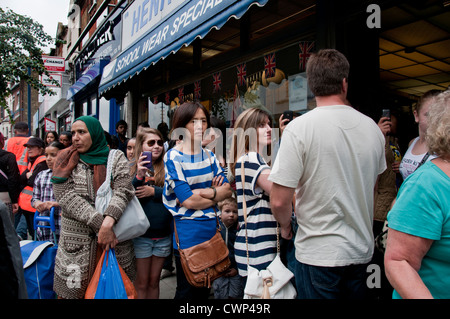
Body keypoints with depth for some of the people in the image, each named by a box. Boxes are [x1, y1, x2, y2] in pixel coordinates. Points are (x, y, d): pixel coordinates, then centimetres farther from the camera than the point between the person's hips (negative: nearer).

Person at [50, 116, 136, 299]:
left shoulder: (116, 158, 4)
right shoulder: (66, 161, 6)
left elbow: (123, 190, -9)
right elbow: (66, 196, -8)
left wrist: (108, 221, -27)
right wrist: (99, 225, -18)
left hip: (115, 239, 0)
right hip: (76, 246, 1)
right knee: (73, 289, 7)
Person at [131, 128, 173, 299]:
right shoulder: (132, 169, -3)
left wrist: (154, 191, -15)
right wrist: (139, 176, -24)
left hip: (164, 234, 2)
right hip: (141, 234, -2)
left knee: (154, 281, 17)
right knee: (141, 283, 10)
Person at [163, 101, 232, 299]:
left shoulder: (208, 155, 8)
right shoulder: (173, 157, -12)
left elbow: (227, 189, 1)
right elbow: (188, 201, -18)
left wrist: (207, 192, -17)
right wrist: (217, 195, -6)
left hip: (211, 229, 6)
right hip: (187, 232, -6)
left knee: (205, 289, 20)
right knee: (187, 291, 11)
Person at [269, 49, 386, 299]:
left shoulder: (299, 128, -18)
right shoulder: (372, 127, 0)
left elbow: (279, 201, -20)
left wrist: (286, 225, 1)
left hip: (318, 253, -5)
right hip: (362, 249, 6)